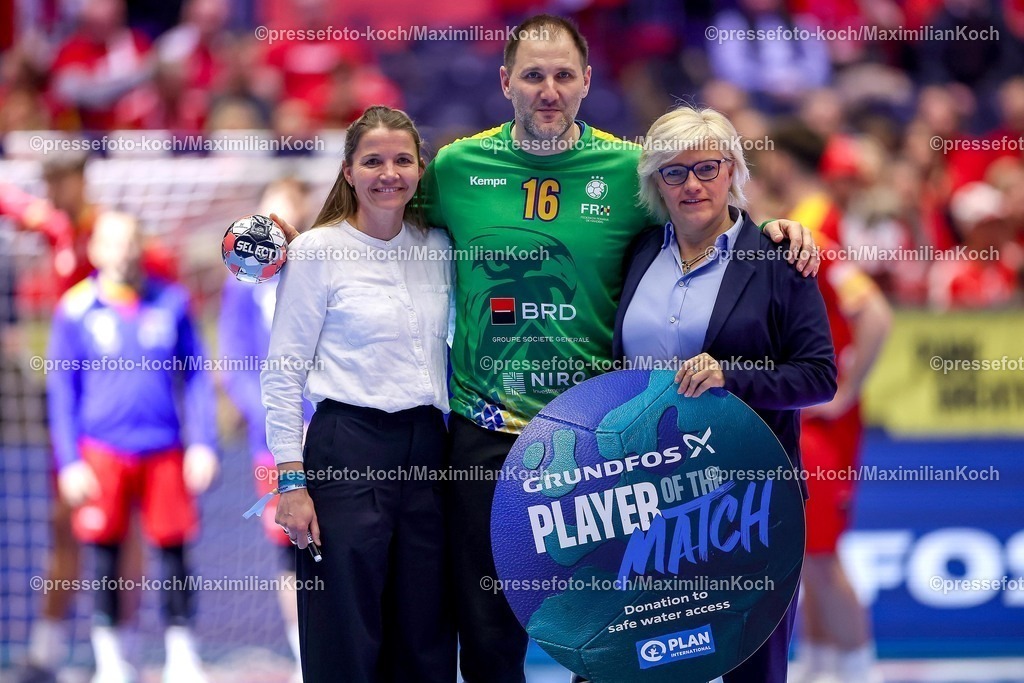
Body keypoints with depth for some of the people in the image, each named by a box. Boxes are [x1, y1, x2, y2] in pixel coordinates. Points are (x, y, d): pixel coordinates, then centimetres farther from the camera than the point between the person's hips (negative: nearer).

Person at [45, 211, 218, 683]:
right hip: (103, 450, -1)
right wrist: (69, 462, 0)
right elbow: (61, 390, 5)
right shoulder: (76, 309, 1)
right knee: (106, 555, 1)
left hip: (165, 450, 1)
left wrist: (203, 444, 4)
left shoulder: (171, 303, 6)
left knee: (173, 551, 2)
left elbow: (195, 376, 11)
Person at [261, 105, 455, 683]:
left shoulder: (437, 247, 9)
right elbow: (283, 374, -5)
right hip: (348, 449, -5)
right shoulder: (318, 251, -5)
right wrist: (292, 482, -10)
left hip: (426, 447, 5)